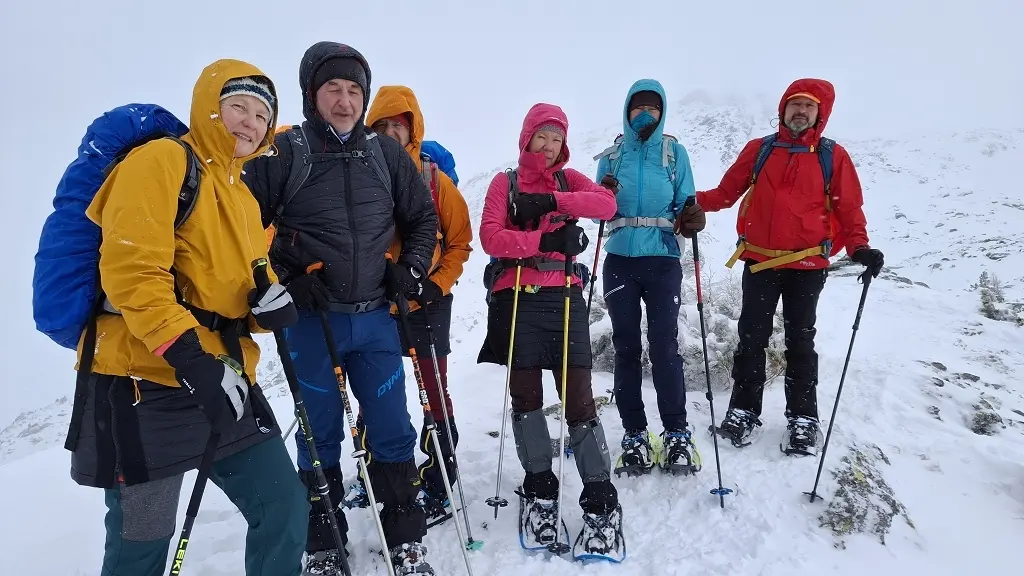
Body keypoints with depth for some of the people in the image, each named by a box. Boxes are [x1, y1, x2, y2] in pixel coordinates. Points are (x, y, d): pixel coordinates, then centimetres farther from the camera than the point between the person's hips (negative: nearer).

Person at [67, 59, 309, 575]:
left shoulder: (243, 194, 18)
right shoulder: (161, 161, -6)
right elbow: (131, 272, -17)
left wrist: (269, 304, -2)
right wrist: (193, 361, -24)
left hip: (227, 380, 8)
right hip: (148, 384, -7)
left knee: (286, 510, 7)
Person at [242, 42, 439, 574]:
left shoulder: (387, 154, 5)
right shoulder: (282, 153, -4)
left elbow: (423, 218, 15)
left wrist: (410, 271, 2)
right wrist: (282, 278, -8)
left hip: (375, 318, 2)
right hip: (310, 320, -2)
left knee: (393, 431, 7)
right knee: (320, 435, 9)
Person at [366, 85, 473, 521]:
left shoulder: (435, 180, -1)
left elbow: (460, 241, 3)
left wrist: (439, 283, -10)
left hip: (426, 305, -2)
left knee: (435, 395, 3)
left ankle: (438, 485, 16)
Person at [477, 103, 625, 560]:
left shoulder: (568, 179, 12)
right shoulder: (505, 182, 7)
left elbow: (607, 204, -8)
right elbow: (490, 237, -9)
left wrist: (553, 201, -17)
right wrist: (545, 239, -17)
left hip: (564, 299, 0)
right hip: (518, 299, 0)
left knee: (579, 400, -3)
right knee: (526, 398, 7)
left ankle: (601, 503, 5)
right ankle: (540, 493, 23)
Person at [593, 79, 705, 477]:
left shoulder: (674, 151, 6)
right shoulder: (611, 155, 9)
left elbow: (685, 204, 5)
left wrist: (691, 217, -17)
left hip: (662, 259, -2)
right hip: (620, 261, 2)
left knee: (664, 347, -6)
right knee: (626, 348, 4)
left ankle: (677, 435, 7)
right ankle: (635, 436, 13)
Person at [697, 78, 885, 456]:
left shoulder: (833, 156, 5)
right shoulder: (758, 150, 8)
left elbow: (849, 208, 5)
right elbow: (727, 192, 5)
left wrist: (859, 247, -12)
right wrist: (693, 202, -13)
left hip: (807, 265, -1)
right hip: (760, 262, 1)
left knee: (800, 342, 7)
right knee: (752, 339, 5)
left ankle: (803, 418, 16)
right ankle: (743, 411, 15)